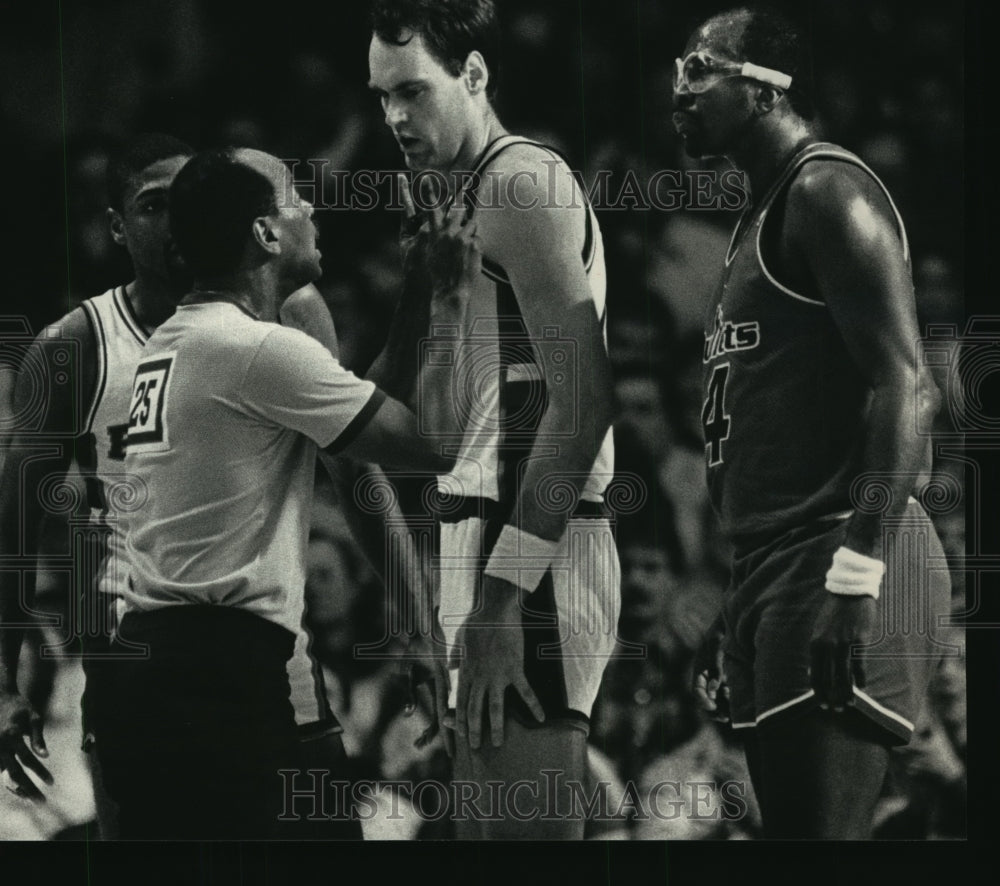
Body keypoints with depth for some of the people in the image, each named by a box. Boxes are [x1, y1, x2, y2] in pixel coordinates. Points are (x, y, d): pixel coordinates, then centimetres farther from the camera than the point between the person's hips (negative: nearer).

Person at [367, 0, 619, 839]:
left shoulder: (519, 181, -9)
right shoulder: (471, 196, 21)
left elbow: (581, 402, -19)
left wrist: (503, 596, -22)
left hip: (526, 554, -10)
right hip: (491, 539, 10)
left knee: (516, 824, -11)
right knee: (487, 823, 13)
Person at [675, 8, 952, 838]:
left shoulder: (826, 190, -8)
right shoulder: (764, 213, 22)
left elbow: (905, 389, -19)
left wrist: (855, 579, -27)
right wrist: (740, 608, 24)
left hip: (832, 556, -10)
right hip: (774, 555, 10)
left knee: (817, 828, -13)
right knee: (787, 823, 11)